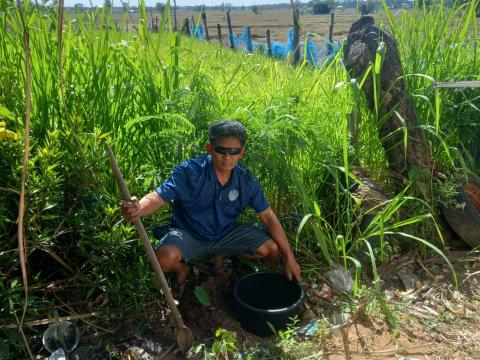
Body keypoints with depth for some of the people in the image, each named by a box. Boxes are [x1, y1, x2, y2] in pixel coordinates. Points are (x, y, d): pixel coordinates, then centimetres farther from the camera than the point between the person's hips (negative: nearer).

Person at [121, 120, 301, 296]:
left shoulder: (247, 181, -13)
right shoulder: (189, 171, -24)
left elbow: (268, 216, -8)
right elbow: (158, 197, -27)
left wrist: (290, 257, -9)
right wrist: (138, 208, -53)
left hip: (226, 234, 4)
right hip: (188, 234, -3)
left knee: (271, 248, -10)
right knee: (164, 258, -34)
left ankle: (222, 254, 15)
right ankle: (180, 269, 6)